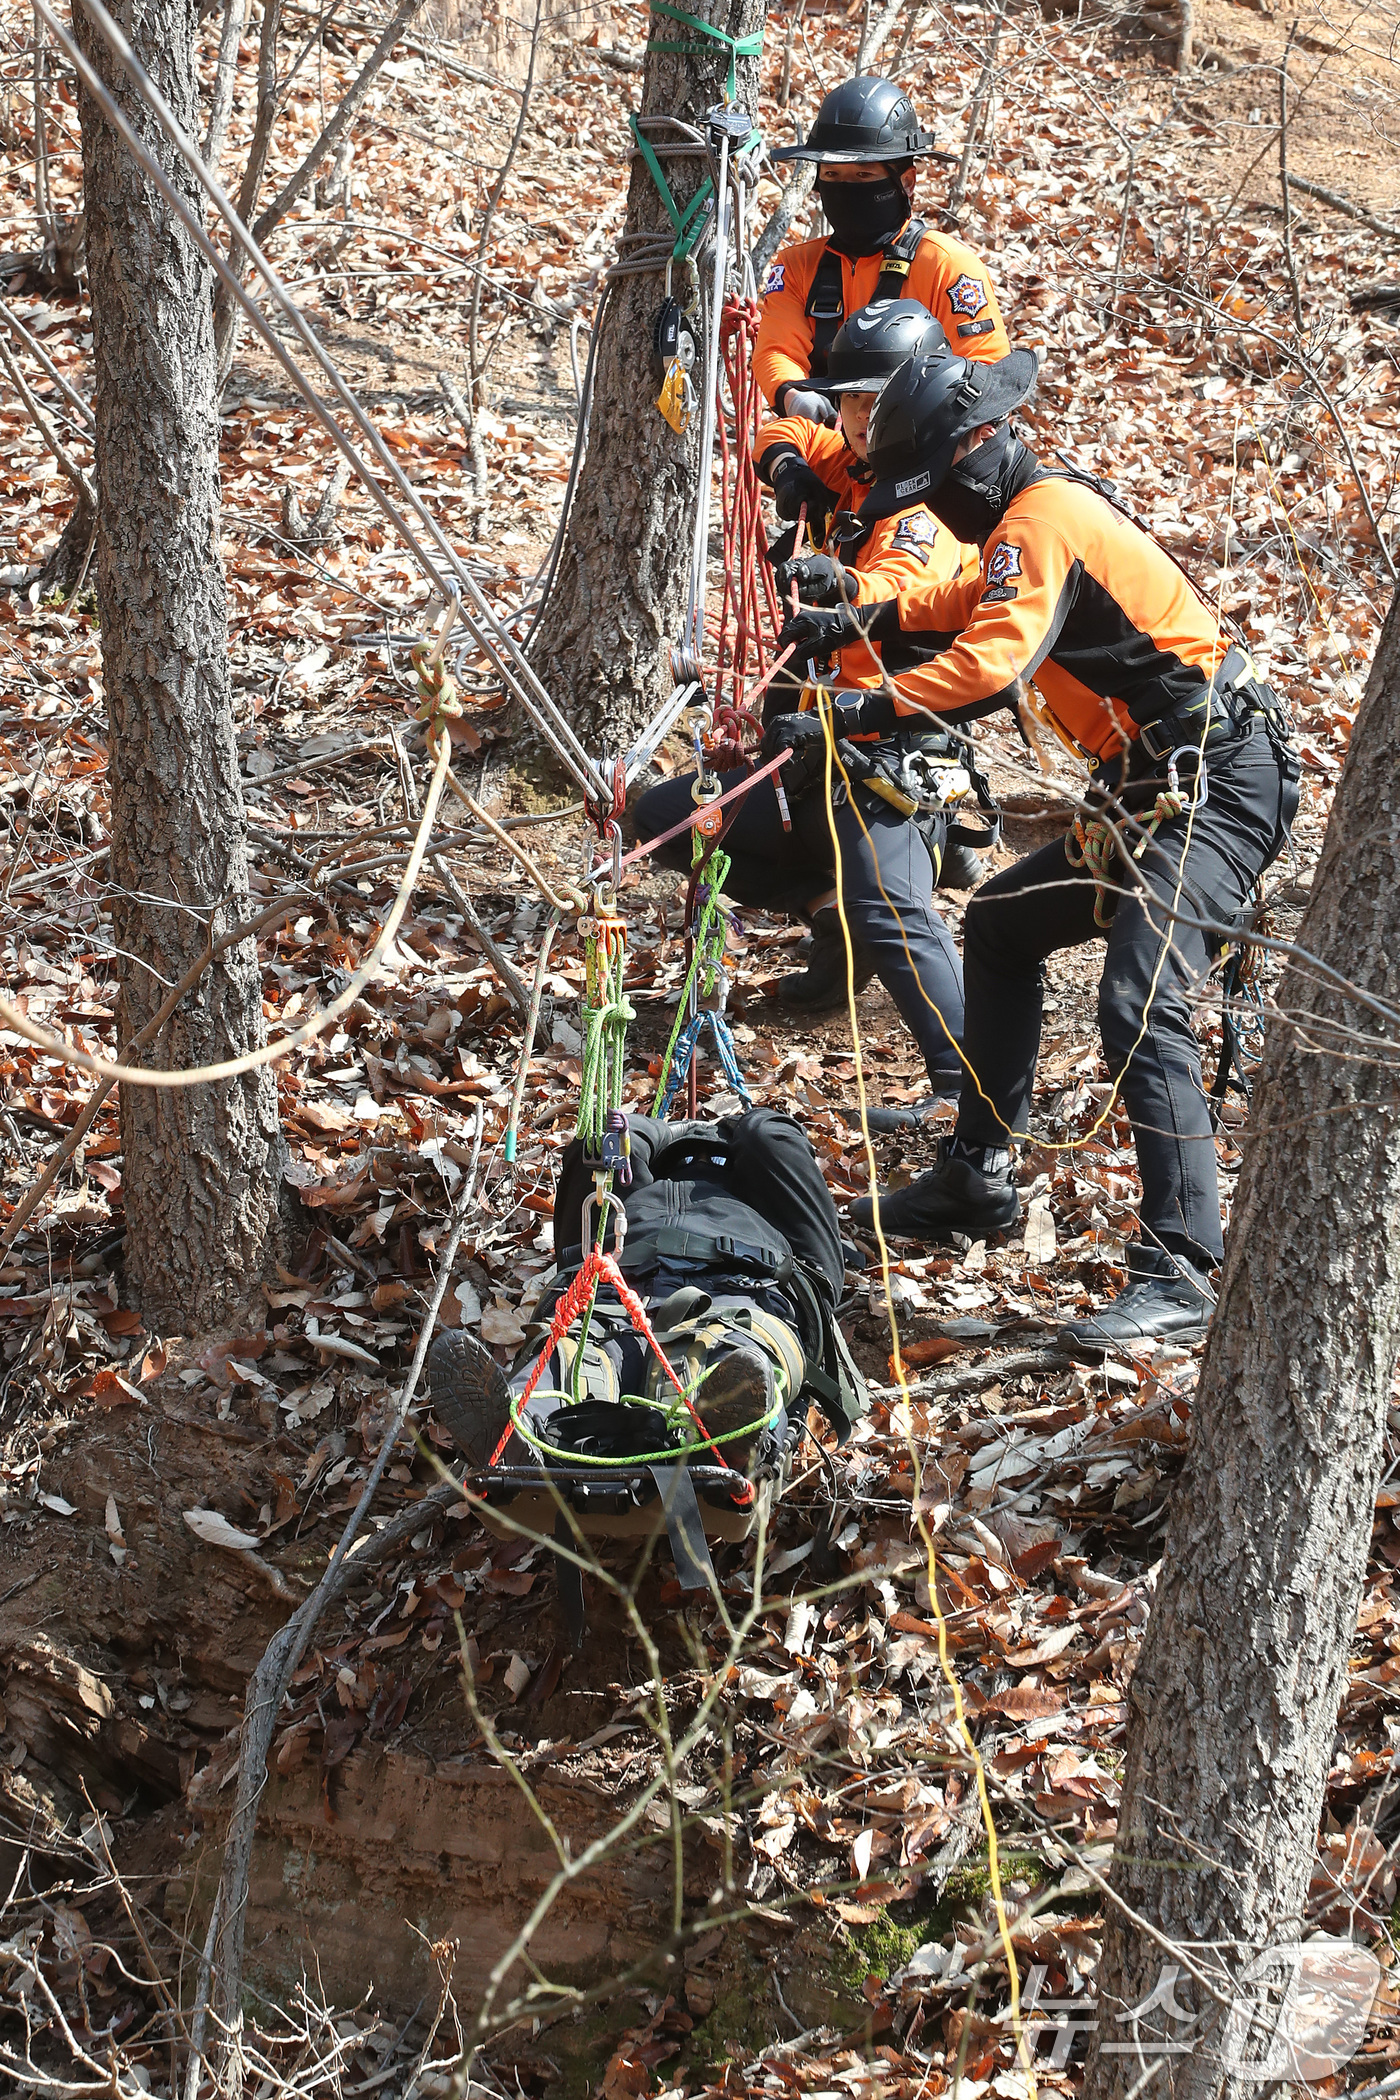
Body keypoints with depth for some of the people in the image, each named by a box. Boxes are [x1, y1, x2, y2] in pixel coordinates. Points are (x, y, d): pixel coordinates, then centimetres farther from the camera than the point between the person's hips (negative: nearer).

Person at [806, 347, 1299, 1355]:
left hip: (1219, 787, -11)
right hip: (1160, 790, 11)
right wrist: (862, 620, 32)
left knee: (1141, 1006, -24)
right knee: (1002, 924, 22)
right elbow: (973, 603, 39)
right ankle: (979, 1179, 29)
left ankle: (1179, 1272, -30)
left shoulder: (1043, 522, -14)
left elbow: (990, 668, -30)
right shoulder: (1049, 509, 17)